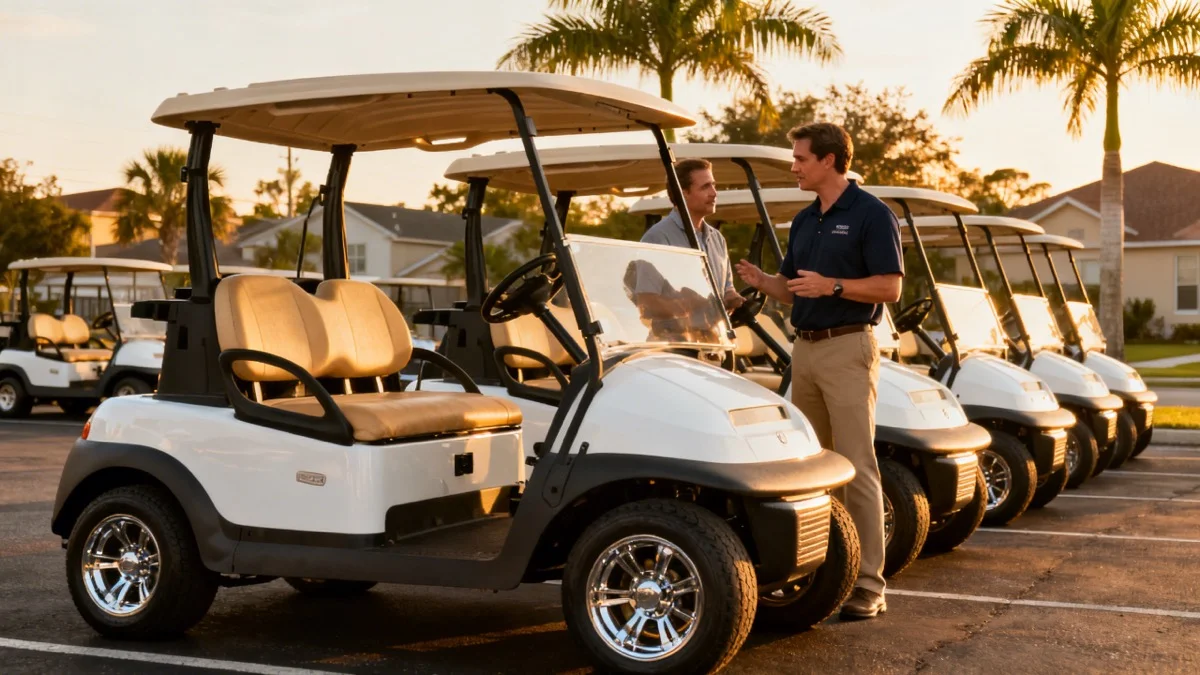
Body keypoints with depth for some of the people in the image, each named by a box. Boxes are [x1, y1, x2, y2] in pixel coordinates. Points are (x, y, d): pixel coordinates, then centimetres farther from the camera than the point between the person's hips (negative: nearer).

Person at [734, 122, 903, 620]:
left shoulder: (871, 214, -6)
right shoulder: (803, 222, 17)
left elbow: (889, 287, -12)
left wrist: (833, 285, -22)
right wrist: (761, 280, 1)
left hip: (848, 347, -8)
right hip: (805, 349, 8)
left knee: (857, 464, -9)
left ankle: (868, 583, -7)